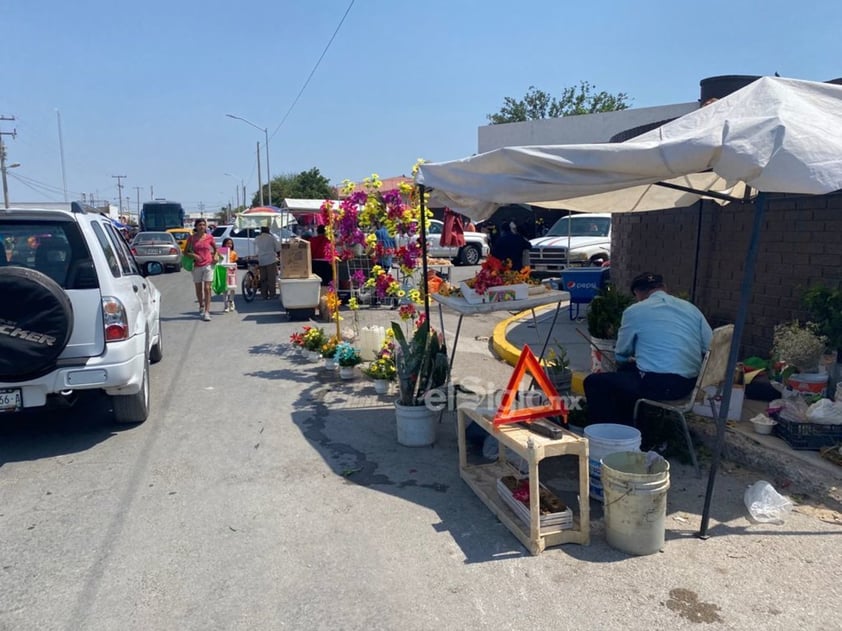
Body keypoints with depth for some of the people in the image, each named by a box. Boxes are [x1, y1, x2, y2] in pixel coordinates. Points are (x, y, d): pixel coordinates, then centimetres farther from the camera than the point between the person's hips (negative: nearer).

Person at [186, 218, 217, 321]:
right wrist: (193, 255, -14)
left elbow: (215, 248, 17)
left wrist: (215, 256, -1)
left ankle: (207, 312, -11)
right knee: (198, 288, 13)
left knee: (207, 288, -9)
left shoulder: (209, 237, 1)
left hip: (208, 265, -1)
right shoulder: (192, 238, 1)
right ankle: (201, 306, 36)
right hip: (197, 266, 1)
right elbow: (186, 251, 5)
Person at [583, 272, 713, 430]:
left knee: (593, 382, 6)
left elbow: (621, 356, 8)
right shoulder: (691, 308, 11)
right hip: (690, 384, 8)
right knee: (627, 370, 31)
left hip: (658, 384, -7)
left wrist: (631, 360, 31)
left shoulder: (634, 311, -2)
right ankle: (626, 426, 38)